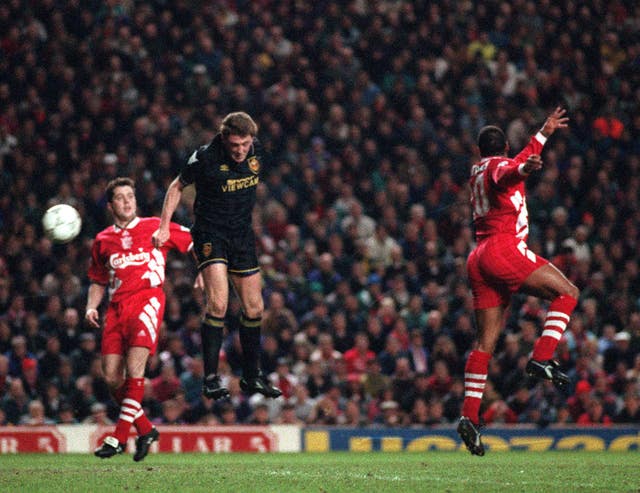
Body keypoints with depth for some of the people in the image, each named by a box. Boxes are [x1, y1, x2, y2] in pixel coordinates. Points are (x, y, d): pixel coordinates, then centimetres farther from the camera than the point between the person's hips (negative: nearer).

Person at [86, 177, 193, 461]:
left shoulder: (156, 227, 10)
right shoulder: (103, 240, 19)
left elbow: (195, 244, 14)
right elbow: (98, 281, 28)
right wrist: (91, 308, 11)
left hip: (148, 298, -4)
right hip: (117, 307, 5)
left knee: (134, 368, -20)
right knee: (111, 377, -4)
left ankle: (119, 437, -18)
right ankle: (145, 430, 14)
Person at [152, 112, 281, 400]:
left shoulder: (256, 152, -4)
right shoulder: (206, 158, -18)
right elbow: (178, 186, -2)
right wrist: (164, 227, -7)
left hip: (242, 236, 6)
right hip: (210, 234, -6)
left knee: (254, 309, 9)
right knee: (218, 305, -21)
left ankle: (252, 377, 23)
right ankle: (211, 379, -16)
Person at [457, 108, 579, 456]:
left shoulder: (479, 170, 26)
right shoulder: (499, 165, 1)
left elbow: (519, 161, 46)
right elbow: (507, 173, -26)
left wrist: (544, 133, 56)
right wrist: (523, 169, -48)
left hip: (479, 260, 8)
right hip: (504, 248, -8)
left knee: (486, 342, 2)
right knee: (567, 292, -3)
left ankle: (469, 416, -9)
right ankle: (541, 359, -19)